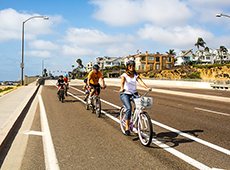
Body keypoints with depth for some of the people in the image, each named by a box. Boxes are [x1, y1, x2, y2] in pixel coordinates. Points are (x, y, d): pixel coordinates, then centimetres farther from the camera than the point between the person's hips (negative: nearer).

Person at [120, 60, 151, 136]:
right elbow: (122, 82, -22)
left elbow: (140, 82, -9)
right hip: (125, 94, -4)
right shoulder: (124, 75, -2)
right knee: (129, 108, -27)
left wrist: (147, 87, -28)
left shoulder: (136, 75, 9)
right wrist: (122, 89, -44)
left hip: (134, 93, 4)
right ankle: (127, 127, -17)